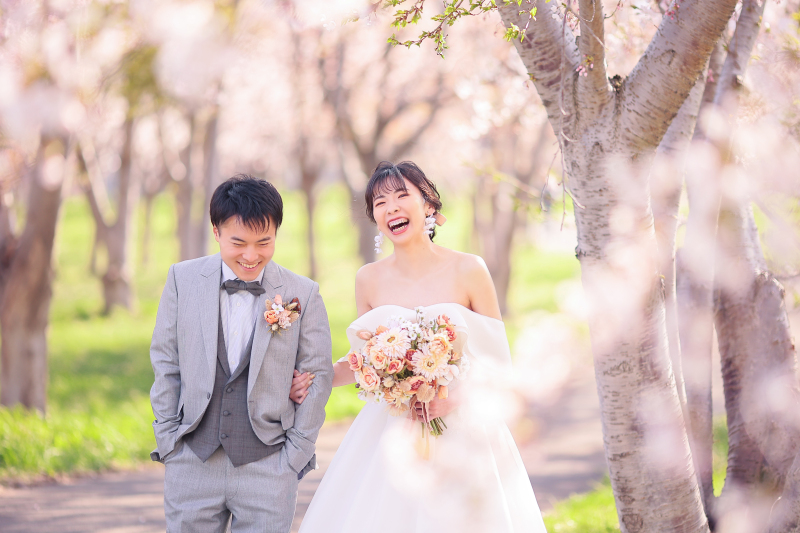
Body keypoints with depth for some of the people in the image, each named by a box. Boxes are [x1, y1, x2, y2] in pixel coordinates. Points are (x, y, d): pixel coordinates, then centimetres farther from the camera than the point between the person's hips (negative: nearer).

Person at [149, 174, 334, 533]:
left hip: (269, 466, -1)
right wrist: (168, 440, 3)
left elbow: (317, 376, 3)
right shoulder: (183, 280, 3)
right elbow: (165, 363, 7)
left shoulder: (303, 295, -1)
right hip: (192, 461, 1)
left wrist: (295, 454, -1)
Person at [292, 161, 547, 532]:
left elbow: (498, 362, -1)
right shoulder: (369, 279, 3)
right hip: (388, 441, 2)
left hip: (461, 437, -2)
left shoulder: (468, 271, -5)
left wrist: (454, 400, -16)